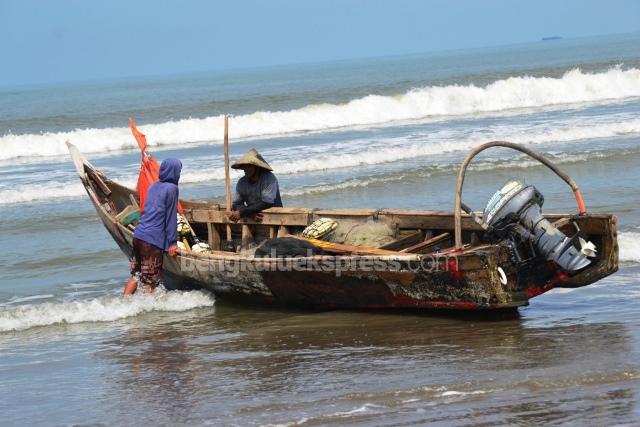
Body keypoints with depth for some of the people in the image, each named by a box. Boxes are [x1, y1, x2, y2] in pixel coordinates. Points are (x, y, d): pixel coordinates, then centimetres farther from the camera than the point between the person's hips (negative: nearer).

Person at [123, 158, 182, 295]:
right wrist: (172, 243, -6)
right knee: (150, 281, -2)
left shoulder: (154, 186, 16)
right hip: (153, 240, -8)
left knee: (136, 275, 15)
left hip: (138, 236, 8)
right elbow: (171, 217, -9)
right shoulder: (171, 188, -7)